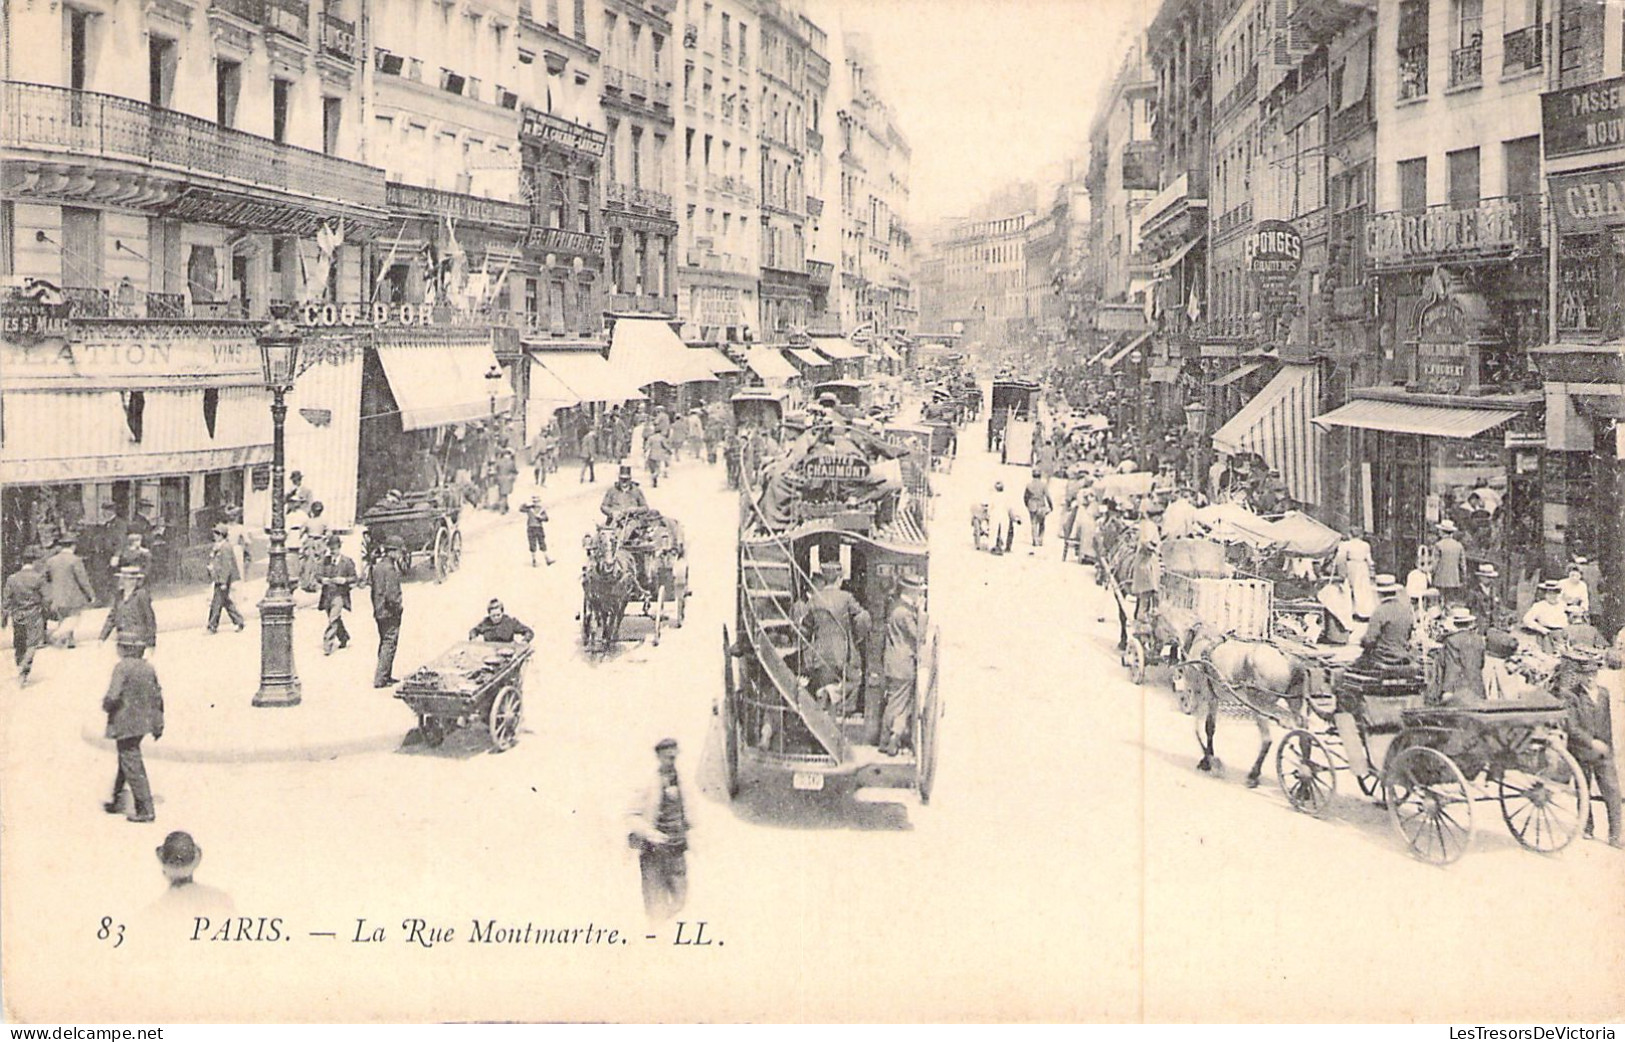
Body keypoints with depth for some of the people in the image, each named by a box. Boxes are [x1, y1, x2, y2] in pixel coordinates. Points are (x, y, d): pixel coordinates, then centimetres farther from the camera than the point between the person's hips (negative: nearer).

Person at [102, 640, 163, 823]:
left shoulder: (122, 668, -16)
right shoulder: (148, 667, 6)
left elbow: (113, 696, -22)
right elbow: (157, 696, 10)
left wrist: (106, 705, 2)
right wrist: (158, 725, 17)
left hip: (125, 724, -8)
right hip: (143, 723, 8)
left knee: (132, 766, -3)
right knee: (125, 762, 22)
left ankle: (145, 810, -3)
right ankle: (117, 801, 34)